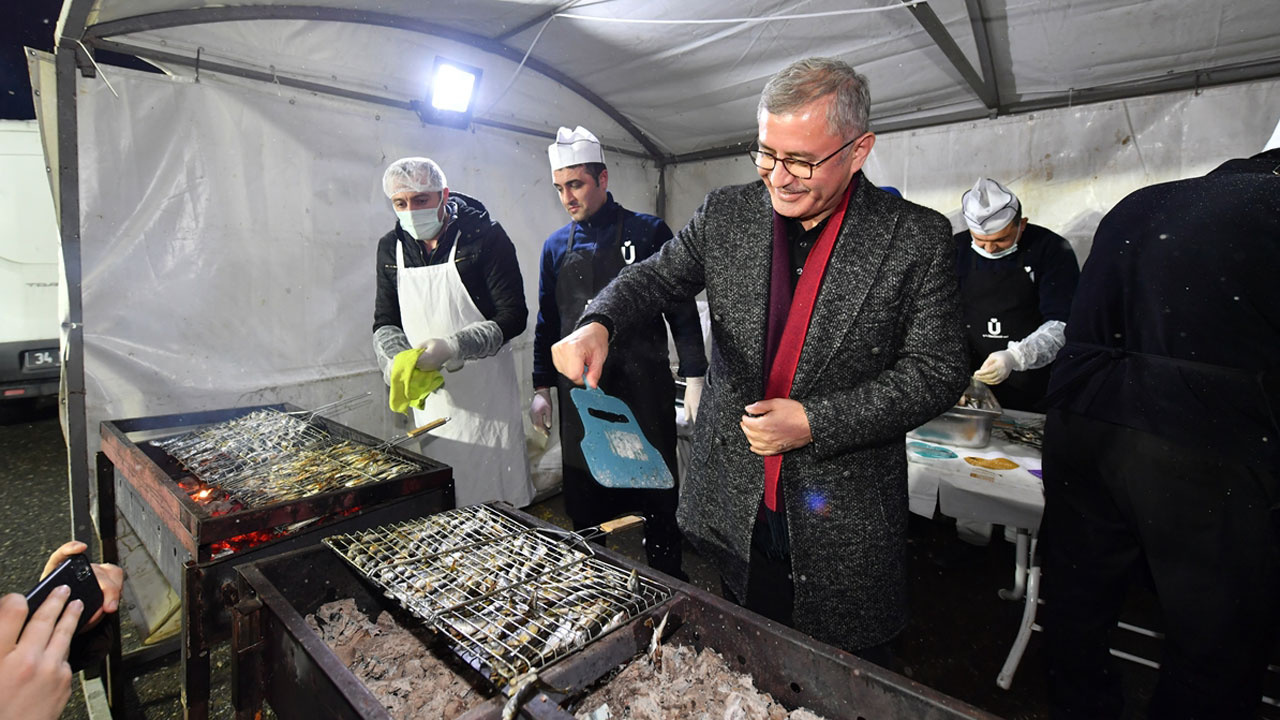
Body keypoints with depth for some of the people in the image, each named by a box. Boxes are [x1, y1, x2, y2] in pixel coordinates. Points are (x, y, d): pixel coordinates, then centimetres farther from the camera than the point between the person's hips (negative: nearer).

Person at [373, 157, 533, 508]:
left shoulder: (485, 235, -9)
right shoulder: (390, 247, 6)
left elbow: (513, 316, -13)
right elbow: (385, 322, 11)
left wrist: (453, 346, -26)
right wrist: (394, 360, -11)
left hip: (485, 392, -4)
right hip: (428, 391, 5)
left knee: (501, 495, 3)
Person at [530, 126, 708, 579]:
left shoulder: (648, 231, -2)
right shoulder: (556, 247, 10)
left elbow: (680, 308, -1)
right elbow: (548, 324, 15)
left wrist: (694, 379, -5)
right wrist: (542, 388, 11)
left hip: (643, 389, -3)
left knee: (657, 499, 8)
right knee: (583, 505, 13)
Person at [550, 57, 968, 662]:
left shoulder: (916, 238, -9)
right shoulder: (726, 213, -1)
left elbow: (937, 372, -8)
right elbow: (657, 277, 5)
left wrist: (814, 422, -18)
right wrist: (599, 323, -17)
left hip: (842, 523, -2)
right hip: (731, 505, 3)